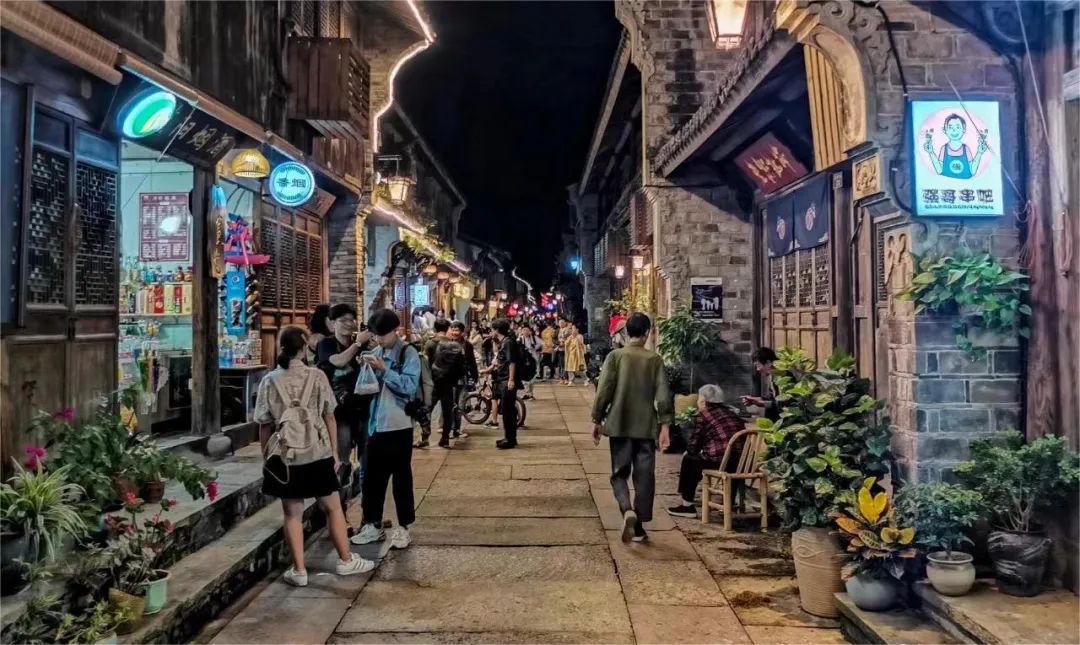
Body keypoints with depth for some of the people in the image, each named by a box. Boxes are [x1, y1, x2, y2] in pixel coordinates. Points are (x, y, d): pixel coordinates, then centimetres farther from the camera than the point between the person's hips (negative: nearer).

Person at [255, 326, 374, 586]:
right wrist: (334, 451, 9)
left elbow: (265, 426, -1)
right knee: (333, 507, 14)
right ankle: (346, 560, 23)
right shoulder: (317, 377, -4)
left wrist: (266, 458, 9)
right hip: (318, 454, 0)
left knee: (292, 513, 10)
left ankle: (298, 570, 16)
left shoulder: (269, 382, -4)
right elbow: (329, 417, 0)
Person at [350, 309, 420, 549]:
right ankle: (373, 524, 24)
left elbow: (409, 387, -17)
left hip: (398, 426, -5)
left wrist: (384, 369, -21)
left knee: (401, 477, 4)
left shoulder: (408, 353, -5)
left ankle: (403, 528, 13)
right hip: (375, 424, 5)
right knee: (372, 476, 11)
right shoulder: (375, 353, 10)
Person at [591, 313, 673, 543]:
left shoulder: (615, 356, -4)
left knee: (619, 473, 10)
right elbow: (663, 395, -5)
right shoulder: (655, 359, -1)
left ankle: (628, 510, -16)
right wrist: (665, 424, 0)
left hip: (619, 425, -1)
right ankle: (639, 528, 13)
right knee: (644, 476, 9)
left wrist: (597, 420, 3)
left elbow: (604, 391, -6)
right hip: (646, 426, 1)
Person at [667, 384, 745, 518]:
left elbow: (692, 447, -1)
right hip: (740, 462, 7)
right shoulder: (730, 413, 18)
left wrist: (688, 451, 24)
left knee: (689, 460, 17)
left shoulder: (703, 416, -1)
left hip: (720, 462, -7)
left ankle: (687, 505, 21)